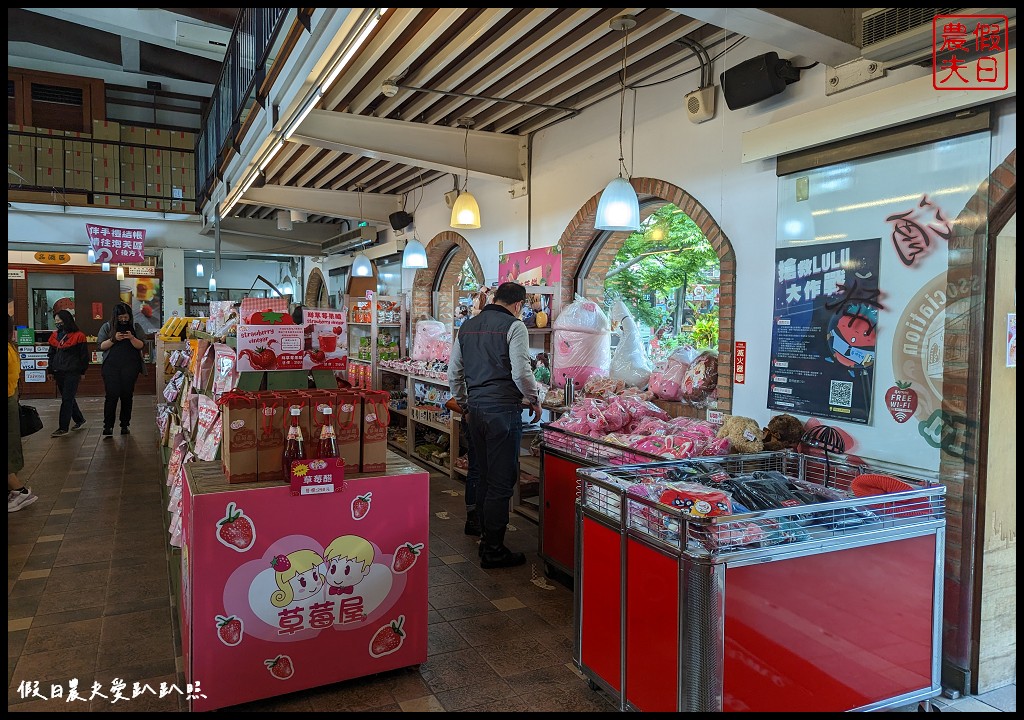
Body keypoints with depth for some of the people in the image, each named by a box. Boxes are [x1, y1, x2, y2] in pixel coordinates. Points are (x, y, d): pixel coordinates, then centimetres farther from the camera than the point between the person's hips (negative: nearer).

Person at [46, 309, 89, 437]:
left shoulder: (78, 336, -7)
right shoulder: (54, 336, 12)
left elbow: (84, 356, -4)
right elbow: (51, 354, 18)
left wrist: (82, 372, -3)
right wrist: (50, 371, 14)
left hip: (72, 372, -7)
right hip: (59, 372, 7)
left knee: (67, 399, -7)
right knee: (67, 398, 13)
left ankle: (63, 427, -5)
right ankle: (79, 419, 29)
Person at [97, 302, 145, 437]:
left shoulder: (135, 327, 8)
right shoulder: (107, 327, 8)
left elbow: (141, 346, 1)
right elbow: (101, 346, 2)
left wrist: (131, 338, -16)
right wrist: (114, 339, -13)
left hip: (130, 366, 1)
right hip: (111, 366, -1)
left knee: (127, 395, 4)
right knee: (111, 395, -8)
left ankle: (125, 425, 14)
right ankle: (108, 426, -5)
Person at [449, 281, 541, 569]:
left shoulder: (467, 326, 13)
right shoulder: (514, 326, -8)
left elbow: (453, 373, 17)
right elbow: (521, 372, -16)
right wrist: (534, 399, 1)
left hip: (476, 410, 7)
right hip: (503, 410, -7)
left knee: (485, 477, 17)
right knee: (501, 481, -1)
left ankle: (487, 539, 28)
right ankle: (493, 551, 6)